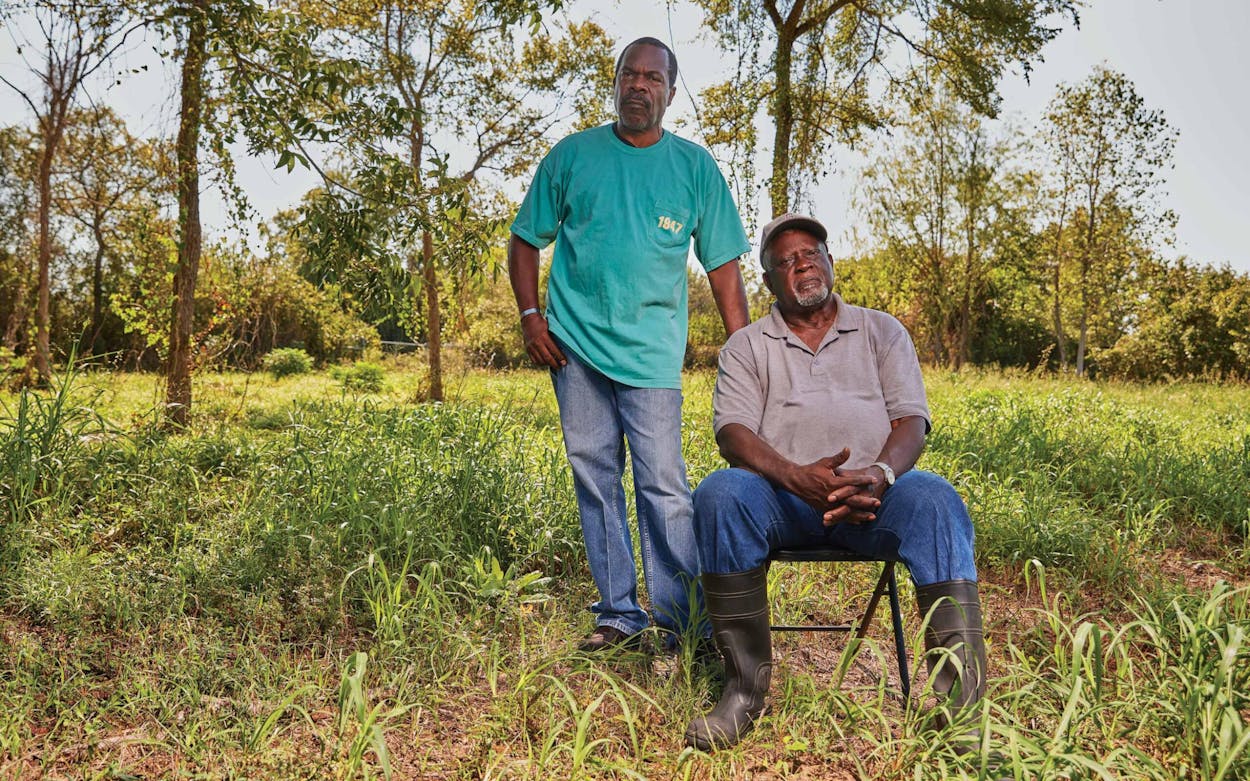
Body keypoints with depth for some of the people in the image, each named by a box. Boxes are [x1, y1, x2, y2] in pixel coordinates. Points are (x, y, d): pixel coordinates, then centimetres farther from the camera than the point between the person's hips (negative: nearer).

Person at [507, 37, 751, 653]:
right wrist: (530, 315, -1)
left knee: (664, 486, -7)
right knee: (594, 477, 5)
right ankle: (619, 614, 16)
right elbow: (526, 240, 13)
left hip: (651, 352, -2)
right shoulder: (572, 156, 9)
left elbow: (724, 267, 6)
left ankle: (686, 623, 3)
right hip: (573, 344, 2)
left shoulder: (695, 167, 8)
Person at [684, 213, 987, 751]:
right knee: (719, 494, -32)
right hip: (782, 494, 0)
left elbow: (911, 420, 5)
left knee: (935, 500, -32)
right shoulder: (746, 346, 15)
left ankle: (960, 693, -33)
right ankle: (745, 686, -23)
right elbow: (733, 432, 0)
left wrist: (879, 474, -19)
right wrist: (796, 476, -21)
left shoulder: (882, 332, 18)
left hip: (873, 491, 1)